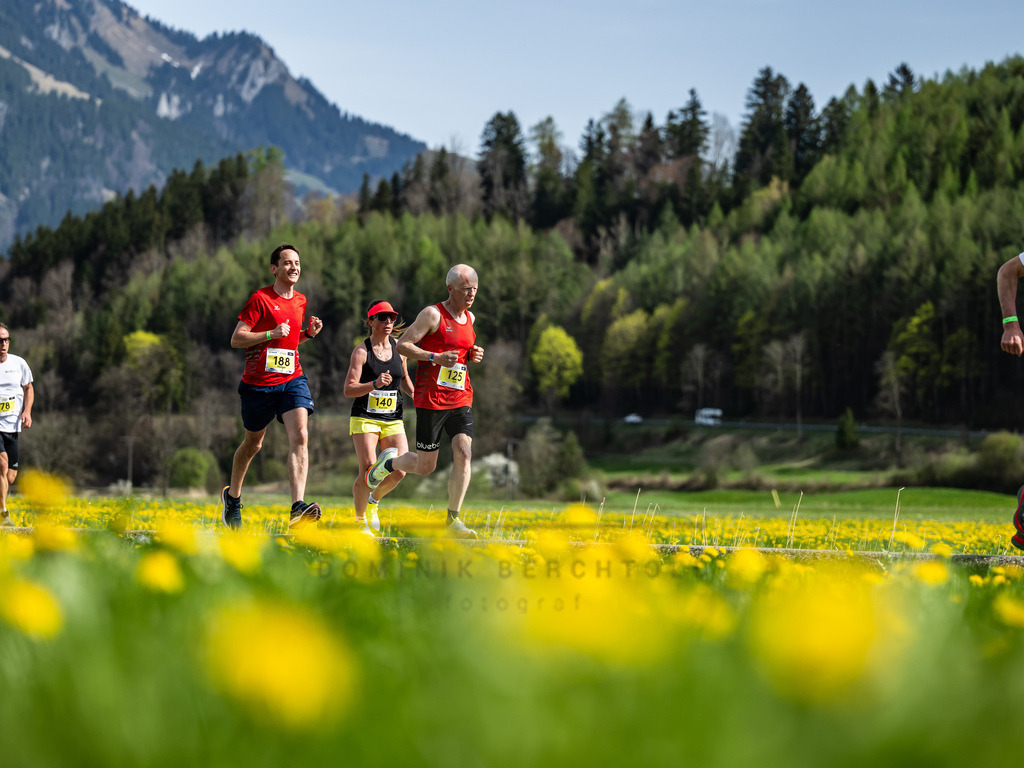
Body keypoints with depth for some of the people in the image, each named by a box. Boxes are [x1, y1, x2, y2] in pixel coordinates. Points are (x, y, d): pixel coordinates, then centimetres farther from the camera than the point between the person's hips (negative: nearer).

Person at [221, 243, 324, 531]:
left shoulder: (300, 301, 13)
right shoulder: (260, 299, -6)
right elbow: (236, 339, -8)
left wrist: (309, 333, 7)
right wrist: (272, 334, -19)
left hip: (292, 379, 4)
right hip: (258, 382, -4)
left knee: (300, 437, -19)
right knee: (253, 443, 12)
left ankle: (298, 509, -28)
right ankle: (232, 496, 39)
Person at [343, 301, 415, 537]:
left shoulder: (398, 348, 7)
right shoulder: (361, 352, -7)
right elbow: (349, 389, -13)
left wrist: (415, 395, 5)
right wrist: (375, 384, -27)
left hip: (393, 419, 4)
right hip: (365, 418, -4)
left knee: (399, 470, -11)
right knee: (368, 471, -15)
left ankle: (373, 500, 20)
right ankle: (360, 520, 8)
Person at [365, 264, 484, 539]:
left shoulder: (470, 318, 14)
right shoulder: (432, 314, -7)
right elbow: (402, 345, -9)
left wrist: (473, 355, 9)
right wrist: (435, 357, -22)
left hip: (461, 400, 5)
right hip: (431, 400, -5)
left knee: (463, 454, -12)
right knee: (425, 466, 0)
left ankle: (453, 519, -4)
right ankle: (389, 462, 32)